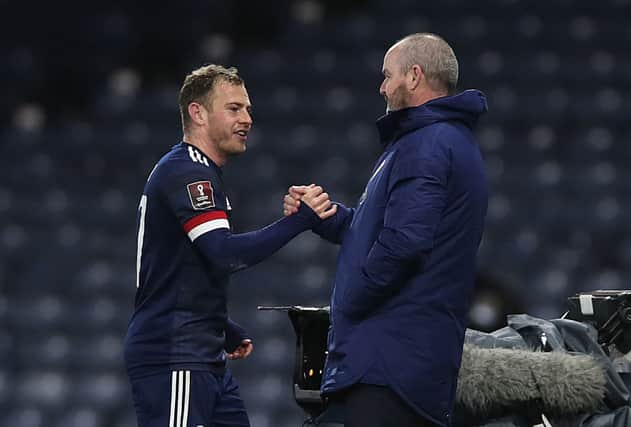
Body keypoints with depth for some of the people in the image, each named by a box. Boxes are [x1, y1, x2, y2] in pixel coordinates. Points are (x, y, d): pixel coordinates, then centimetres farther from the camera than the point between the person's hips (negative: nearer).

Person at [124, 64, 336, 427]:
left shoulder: (200, 173, 21)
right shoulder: (186, 172, -12)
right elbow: (225, 253, -24)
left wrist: (228, 331, 23)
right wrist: (300, 220, -25)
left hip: (206, 360, 11)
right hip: (173, 359, -11)